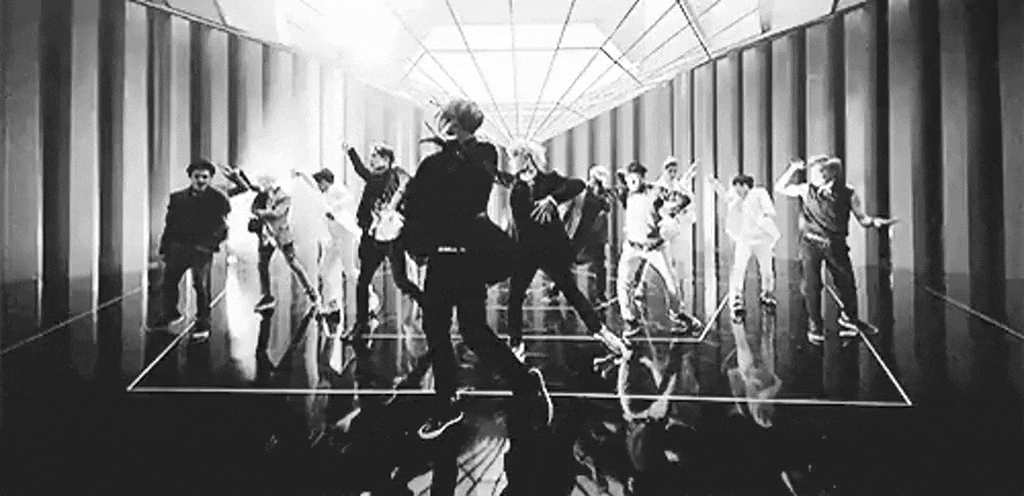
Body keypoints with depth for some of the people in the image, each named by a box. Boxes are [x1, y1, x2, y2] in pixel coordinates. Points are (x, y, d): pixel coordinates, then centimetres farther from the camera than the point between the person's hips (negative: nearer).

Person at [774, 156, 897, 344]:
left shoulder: (847, 193, -2)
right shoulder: (805, 190, 1)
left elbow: (862, 218, 2)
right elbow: (779, 188, 10)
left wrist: (876, 222, -19)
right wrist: (793, 169, 1)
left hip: (836, 244, 1)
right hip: (812, 243, -1)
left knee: (847, 283, 4)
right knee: (812, 286, -1)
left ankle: (849, 319, 29)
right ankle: (814, 326, 14)